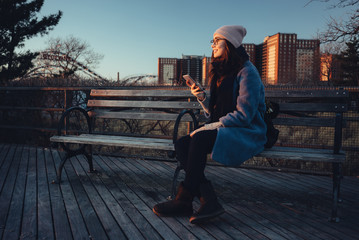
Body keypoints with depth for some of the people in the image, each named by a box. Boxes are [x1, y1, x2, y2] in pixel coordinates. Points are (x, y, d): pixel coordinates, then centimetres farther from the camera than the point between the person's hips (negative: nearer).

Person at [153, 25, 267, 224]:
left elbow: (243, 115, -18)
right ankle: (209, 201, -23)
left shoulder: (247, 71, -8)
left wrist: (206, 129, -18)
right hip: (222, 131, 8)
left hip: (247, 133, -7)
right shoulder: (219, 72, 17)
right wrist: (202, 98, -4)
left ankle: (184, 200, -18)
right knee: (181, 144, -16)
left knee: (199, 139, -31)